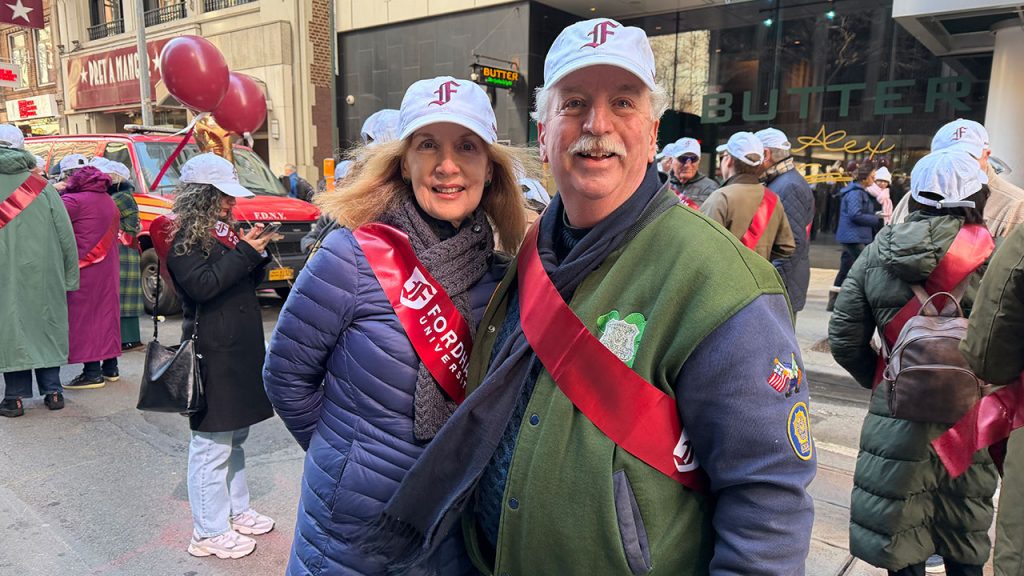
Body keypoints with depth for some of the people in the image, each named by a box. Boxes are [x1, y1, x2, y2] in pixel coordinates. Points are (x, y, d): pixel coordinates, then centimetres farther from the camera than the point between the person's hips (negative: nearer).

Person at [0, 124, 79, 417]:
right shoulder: (42, 187, -1)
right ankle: (52, 391, 16)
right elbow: (66, 236, 0)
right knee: (45, 326, 11)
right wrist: (70, 277, 6)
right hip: (42, 274, 2)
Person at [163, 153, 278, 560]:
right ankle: (209, 532, 12)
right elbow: (202, 285, -23)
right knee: (212, 443, -1)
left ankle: (237, 511, 32)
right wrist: (244, 251, -20)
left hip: (241, 349, 9)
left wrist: (258, 253, 1)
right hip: (212, 354, -9)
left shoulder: (224, 229, 15)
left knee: (235, 435, 18)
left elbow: (249, 283, 19)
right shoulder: (184, 238, -9)